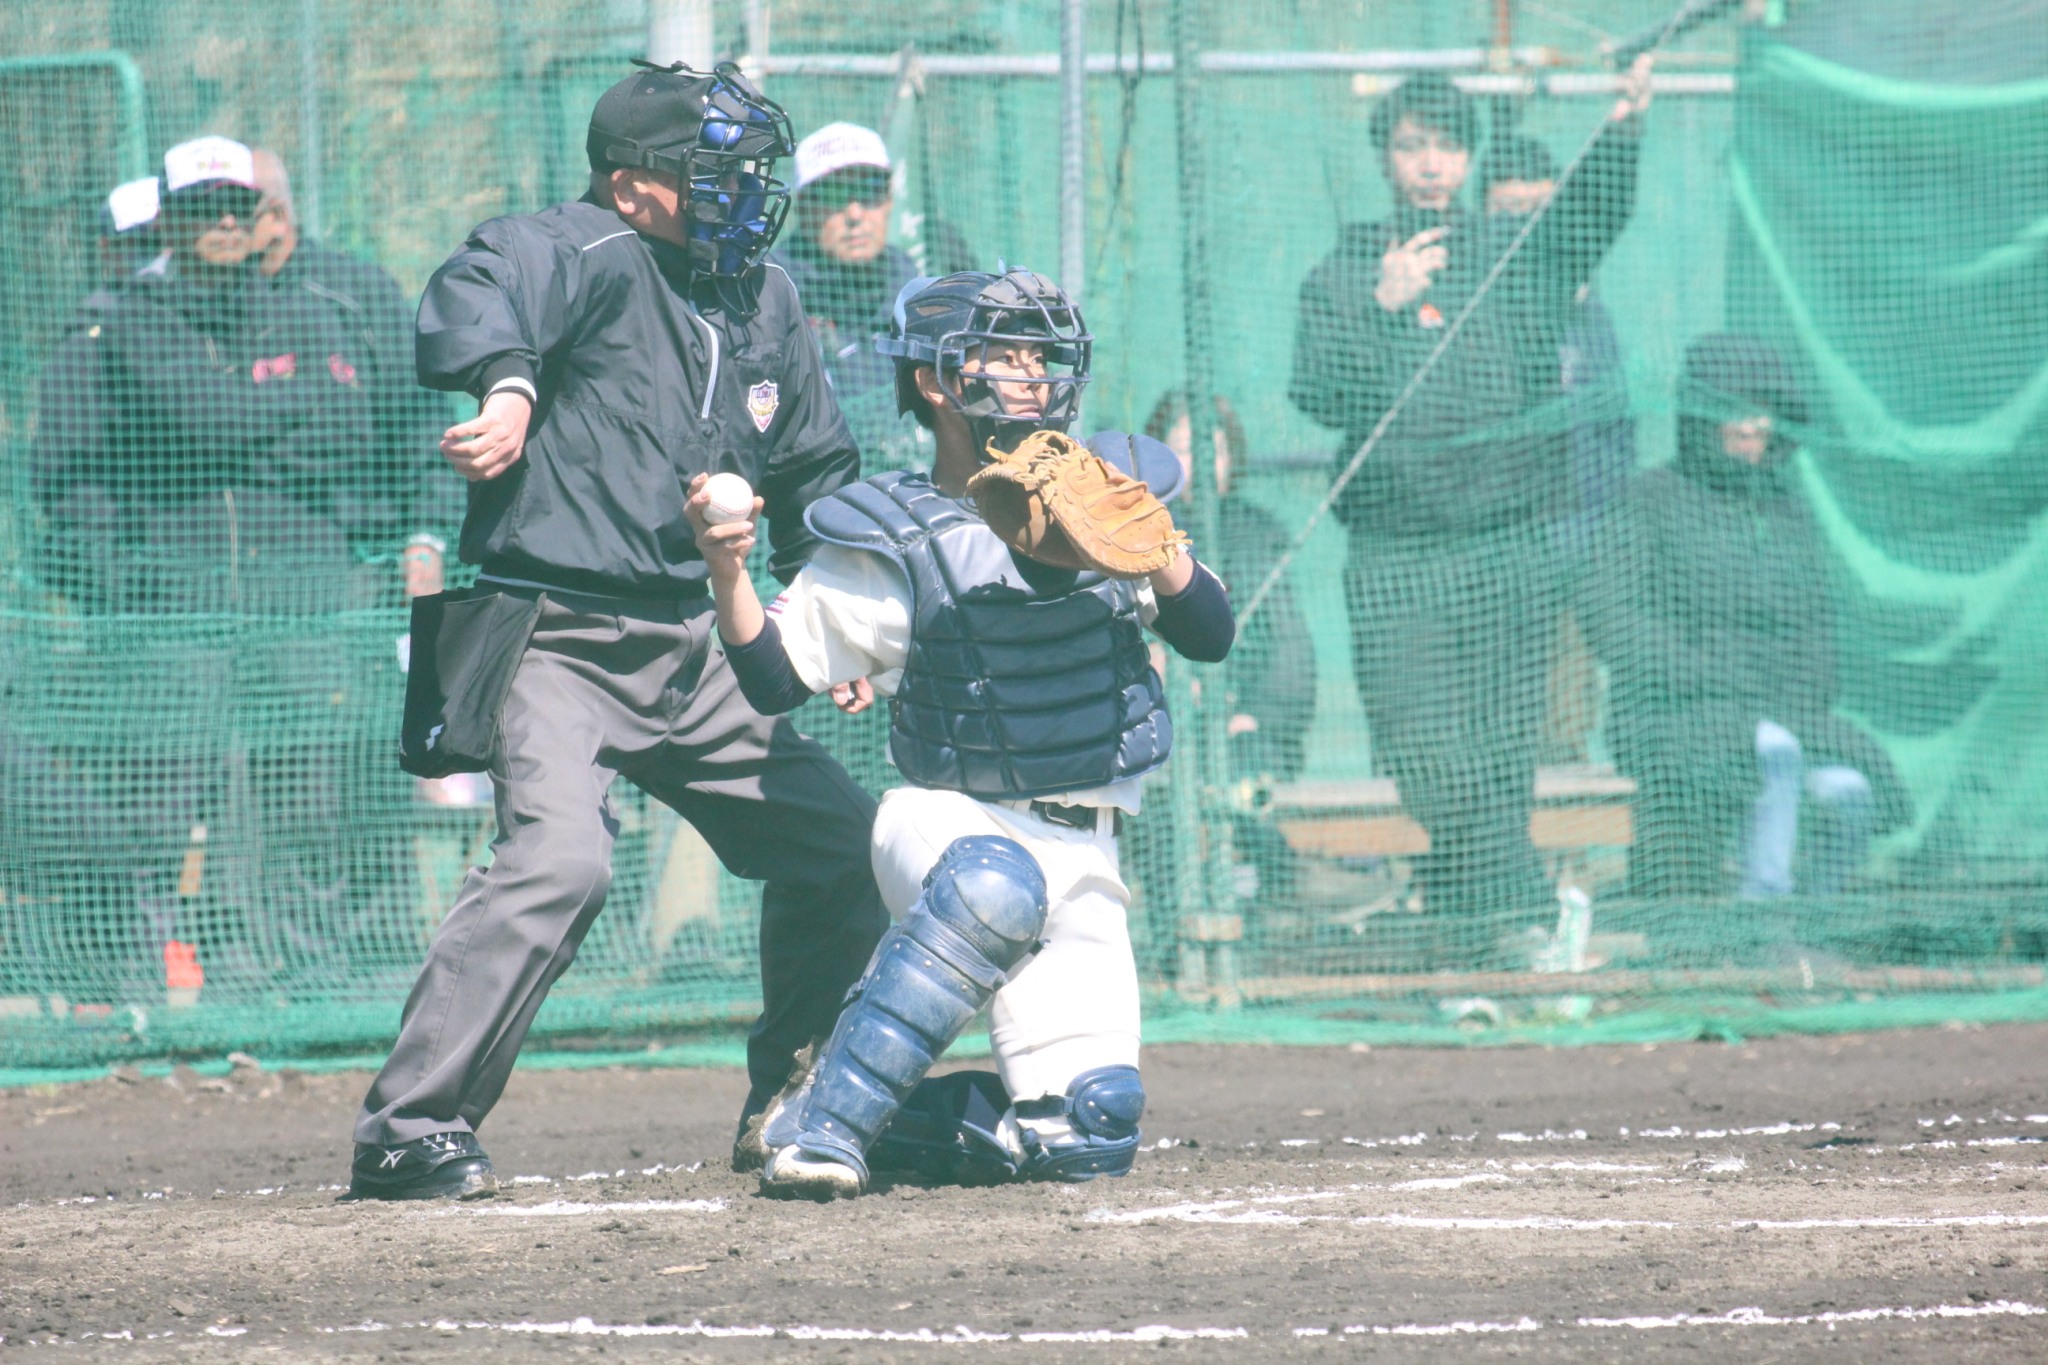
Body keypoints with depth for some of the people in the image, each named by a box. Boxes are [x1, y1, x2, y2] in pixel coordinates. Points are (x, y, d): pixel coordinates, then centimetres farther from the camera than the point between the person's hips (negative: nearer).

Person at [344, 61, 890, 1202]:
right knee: (562, 857, -28)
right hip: (559, 640, -8)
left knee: (843, 843, 13)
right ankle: (409, 1129, -23)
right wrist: (511, 383, -52)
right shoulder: (590, 253, -10)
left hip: (694, 650, 8)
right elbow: (480, 289, -32)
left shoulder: (767, 303, 14)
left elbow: (816, 469, 27)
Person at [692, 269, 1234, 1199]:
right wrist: (725, 569, -22)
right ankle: (819, 1124, -35)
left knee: (1092, 1131, -12)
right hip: (948, 817, -4)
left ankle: (883, 1119, 11)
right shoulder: (896, 539, -3)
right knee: (995, 880, -42)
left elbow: (1209, 635, 3)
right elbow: (773, 677, -5)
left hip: (1082, 855, 4)